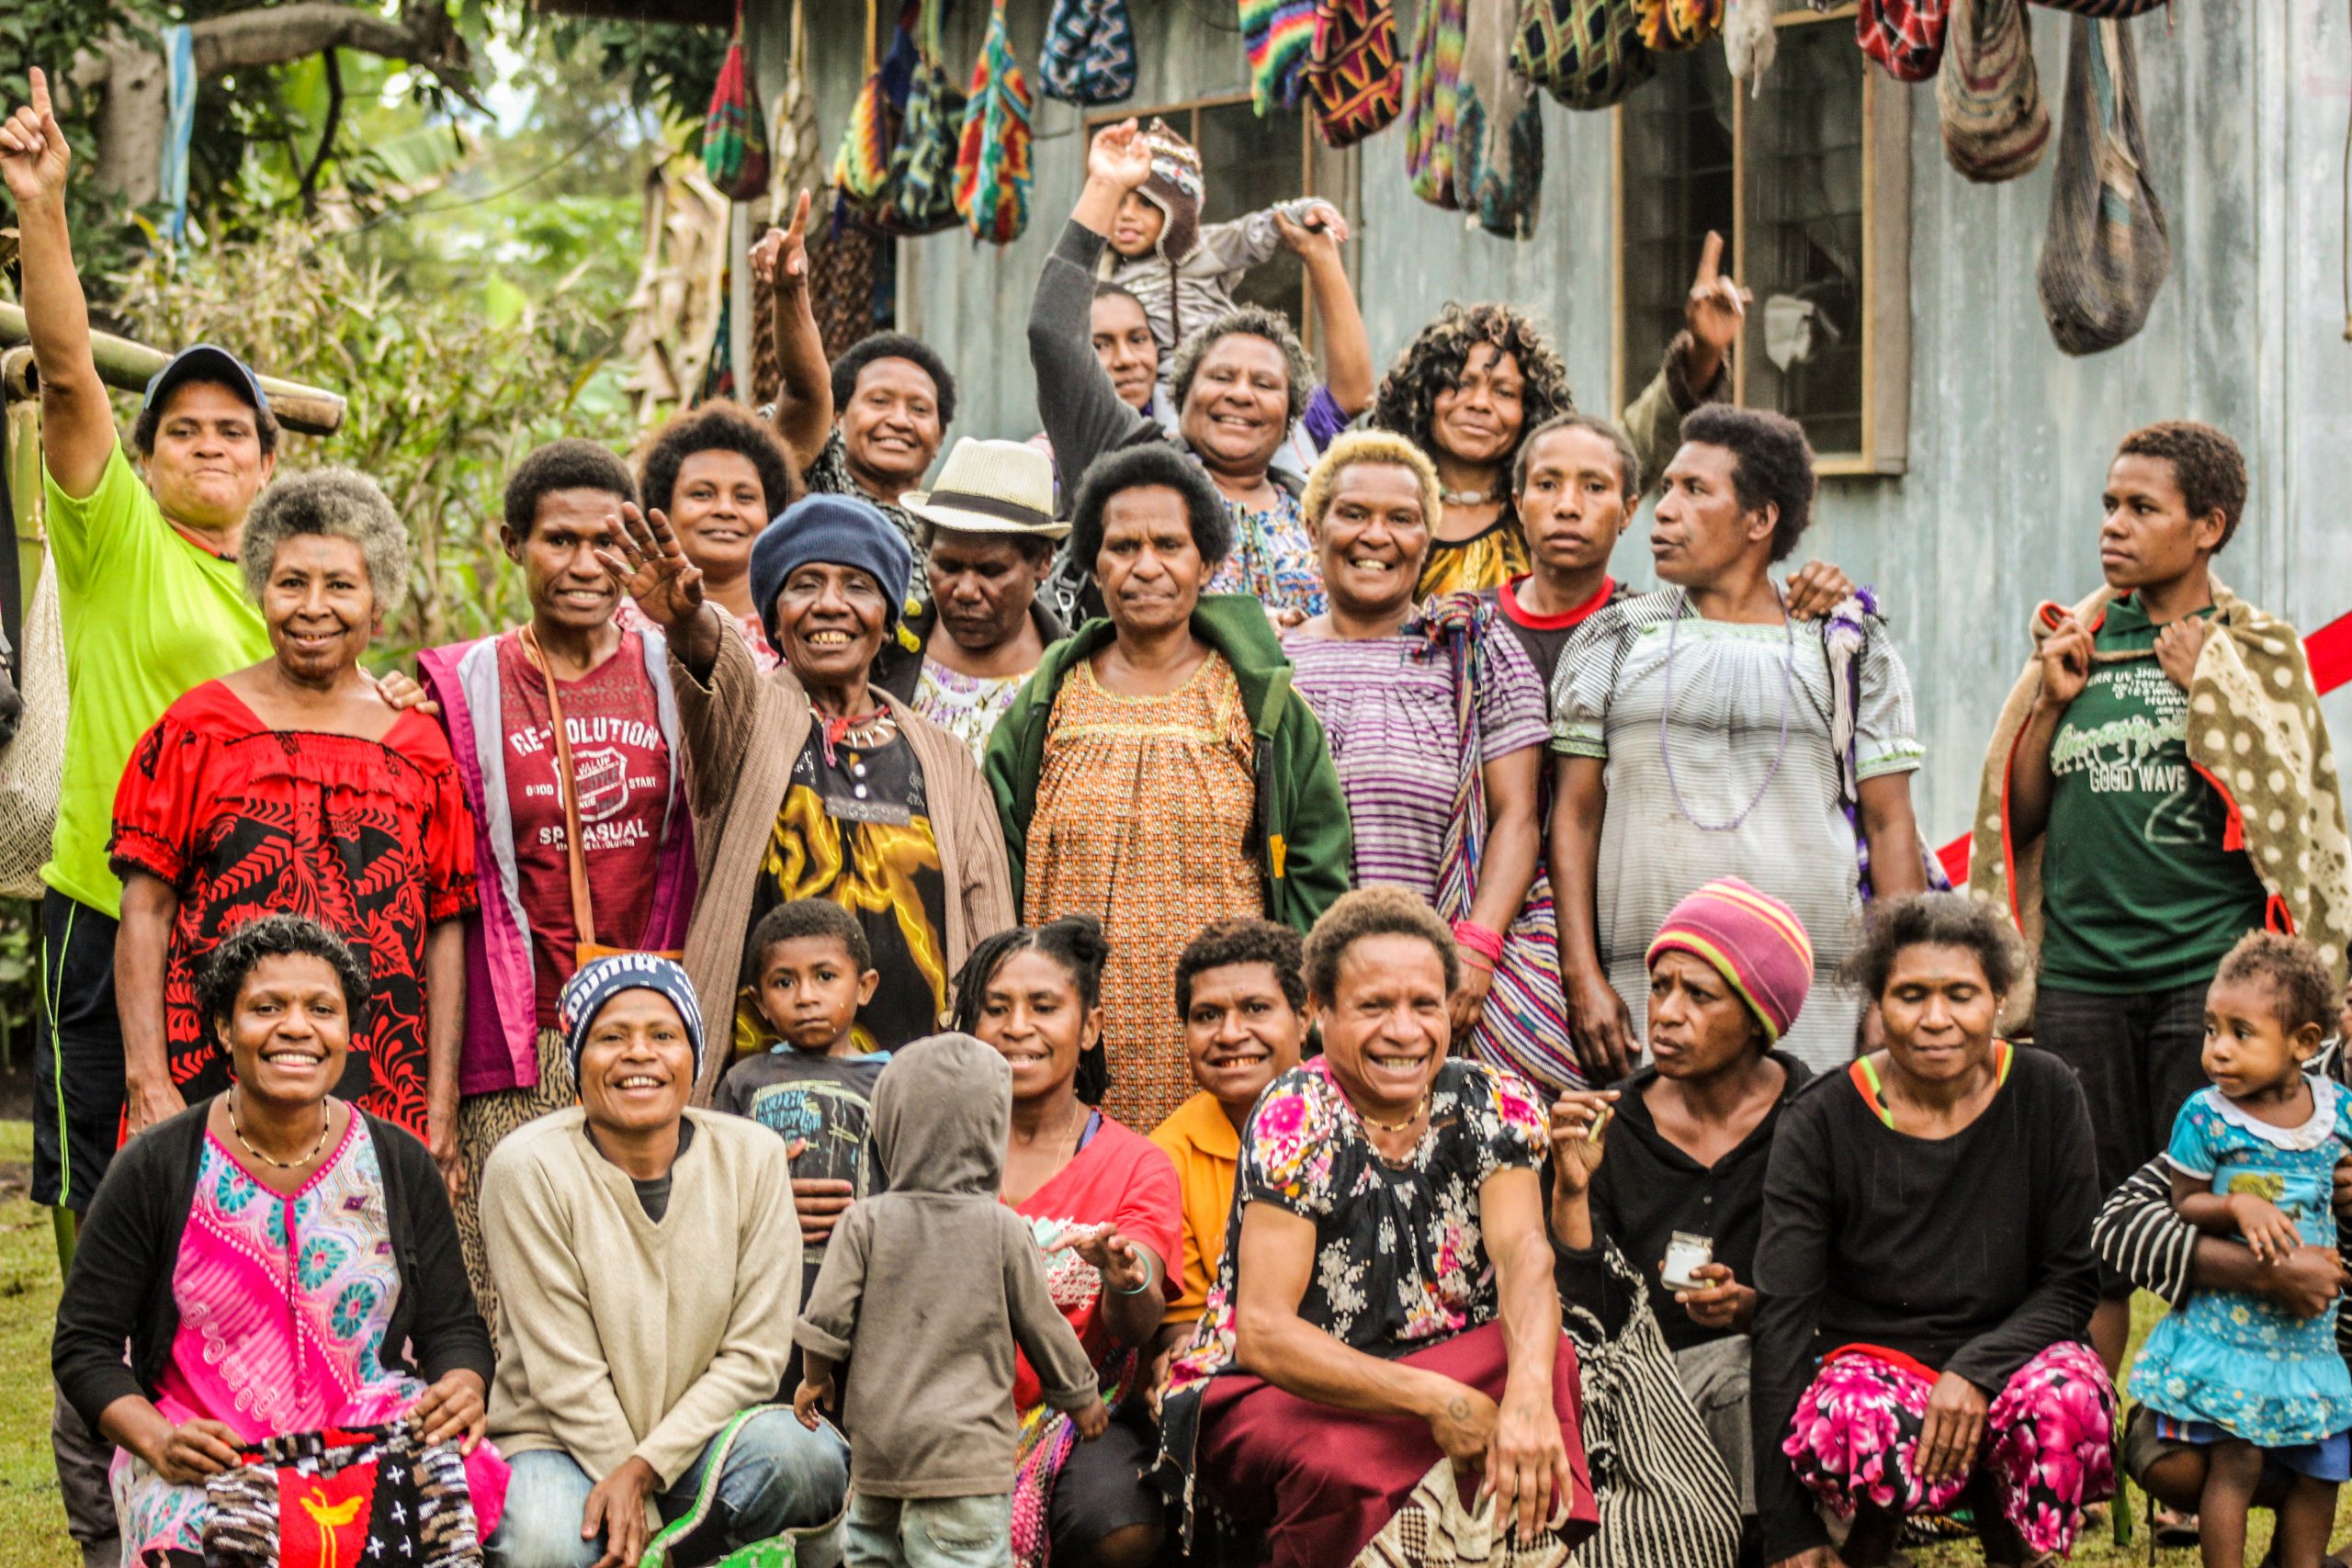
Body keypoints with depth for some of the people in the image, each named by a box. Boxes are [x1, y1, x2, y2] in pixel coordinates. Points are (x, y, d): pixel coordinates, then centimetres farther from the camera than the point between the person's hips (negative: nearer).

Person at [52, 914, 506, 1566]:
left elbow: (453, 1328, 12)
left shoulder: (400, 1165, 7)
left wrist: (461, 1390, -13)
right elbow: (84, 1346, 2)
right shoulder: (155, 1169, -1)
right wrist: (157, 1440, -16)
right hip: (207, 1458, -2)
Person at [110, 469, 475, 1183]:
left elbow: (445, 929, 10)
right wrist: (147, 1081, -7)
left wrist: (442, 1108, 4)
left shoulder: (420, 748, 10)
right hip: (214, 1084, -2)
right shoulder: (197, 730, 5)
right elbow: (144, 912, 2)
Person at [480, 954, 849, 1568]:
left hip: (698, 1437, 3)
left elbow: (755, 1355, -5)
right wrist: (639, 1516, -15)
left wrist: (643, 1468, -17)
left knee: (798, 1450, -30)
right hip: (560, 1443, -3)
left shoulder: (753, 1157, -1)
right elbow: (565, 1373, -11)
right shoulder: (527, 1167, -9)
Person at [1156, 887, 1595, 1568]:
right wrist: (1432, 1398, -32)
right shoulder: (1295, 1121, -15)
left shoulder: (1493, 1104, -2)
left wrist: (1529, 1394, -40)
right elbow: (1263, 1334, -21)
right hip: (1265, 1396, -3)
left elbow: (1524, 1253, -19)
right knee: (1344, 1469, -36)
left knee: (1550, 1356, -26)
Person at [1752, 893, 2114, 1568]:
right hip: (1872, 1361, -1)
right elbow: (1782, 1315, -10)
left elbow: (2074, 1281, -1)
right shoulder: (1821, 1123, -7)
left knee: (2066, 1392, -33)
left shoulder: (2045, 1095, -2)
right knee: (1855, 1419, -36)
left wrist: (1978, 1371, -22)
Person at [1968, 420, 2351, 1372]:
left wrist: (2203, 685, -9)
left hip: (2207, 969, -3)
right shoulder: (2076, 642, 13)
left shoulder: (2258, 650, 5)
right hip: (2080, 967, 3)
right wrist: (2054, 700, 0)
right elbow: (2022, 813, 13)